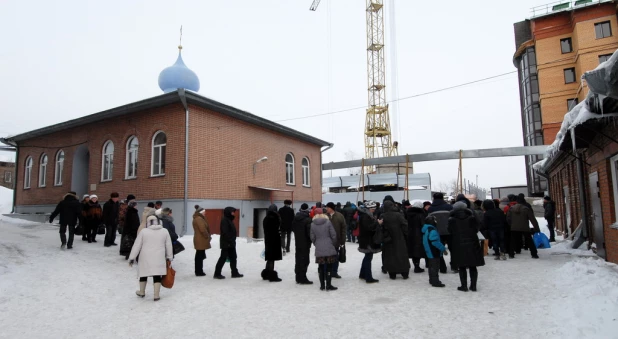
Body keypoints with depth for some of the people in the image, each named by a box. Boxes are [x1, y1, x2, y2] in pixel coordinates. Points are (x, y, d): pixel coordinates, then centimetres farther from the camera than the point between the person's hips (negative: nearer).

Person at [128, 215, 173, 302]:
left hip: (146, 258, 0)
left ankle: (142, 292, 33)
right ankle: (156, 295, 4)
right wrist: (169, 257, 18)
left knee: (144, 274, 17)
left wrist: (132, 258, 5)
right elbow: (168, 246, 8)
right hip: (159, 258, 0)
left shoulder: (143, 231, -2)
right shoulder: (165, 231, 3)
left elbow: (137, 246, -1)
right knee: (157, 276, 4)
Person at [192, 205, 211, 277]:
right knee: (200, 256, -5)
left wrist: (208, 236, 11)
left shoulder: (198, 218, 17)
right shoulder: (199, 219, -17)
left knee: (199, 256, 16)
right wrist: (208, 236, -10)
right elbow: (203, 229, -23)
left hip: (199, 240, 11)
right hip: (201, 240, -11)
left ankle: (198, 271, 24)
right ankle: (199, 272, 0)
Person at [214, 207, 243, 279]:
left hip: (231, 243, 10)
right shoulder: (224, 220, -15)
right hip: (226, 243, -10)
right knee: (223, 258, -4)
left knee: (233, 257, 12)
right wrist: (229, 241, -23)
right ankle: (217, 274, 4)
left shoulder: (230, 220, 15)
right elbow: (225, 232, -22)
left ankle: (234, 273, 19)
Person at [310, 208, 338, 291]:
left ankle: (322, 285, 17)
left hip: (319, 249, 2)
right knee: (329, 267, 4)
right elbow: (333, 235, -4)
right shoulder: (328, 222, -6)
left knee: (321, 267, 12)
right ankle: (328, 285, 6)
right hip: (329, 248, -2)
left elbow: (312, 238, 3)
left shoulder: (312, 224, 0)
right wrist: (334, 244, 13)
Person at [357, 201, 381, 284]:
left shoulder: (367, 214, 15)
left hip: (368, 240, 11)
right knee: (368, 257, -6)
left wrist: (376, 222, 4)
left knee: (367, 257, 19)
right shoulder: (365, 216, -19)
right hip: (368, 240, -11)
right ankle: (369, 278, 0)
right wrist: (377, 223, -23)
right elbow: (369, 227, -29)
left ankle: (362, 274, 30)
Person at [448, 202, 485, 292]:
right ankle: (473, 286, 14)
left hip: (459, 247, -2)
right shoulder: (472, 218, -1)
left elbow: (450, 232, -1)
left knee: (462, 267, 6)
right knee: (473, 267, 11)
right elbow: (476, 229, 5)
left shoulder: (451, 220, -5)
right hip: (472, 245, 2)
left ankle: (464, 286, 8)